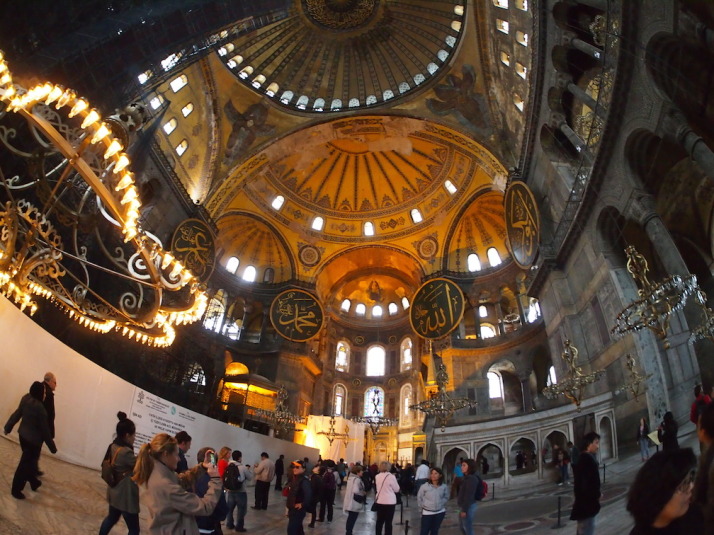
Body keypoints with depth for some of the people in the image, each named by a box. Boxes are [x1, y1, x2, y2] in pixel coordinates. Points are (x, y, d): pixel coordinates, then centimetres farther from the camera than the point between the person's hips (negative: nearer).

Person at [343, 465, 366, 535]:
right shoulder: (357, 479, -21)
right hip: (354, 503, -9)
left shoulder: (350, 478, 9)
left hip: (349, 502, 9)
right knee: (352, 519, 3)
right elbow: (356, 491, -30)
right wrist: (363, 493, -13)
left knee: (350, 518, 21)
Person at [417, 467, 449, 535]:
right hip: (427, 512, -2)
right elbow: (419, 498, -1)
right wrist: (422, 508, 1)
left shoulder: (444, 487, -7)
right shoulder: (424, 486, -13)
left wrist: (441, 504, -2)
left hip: (440, 512, 3)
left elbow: (446, 497, 9)